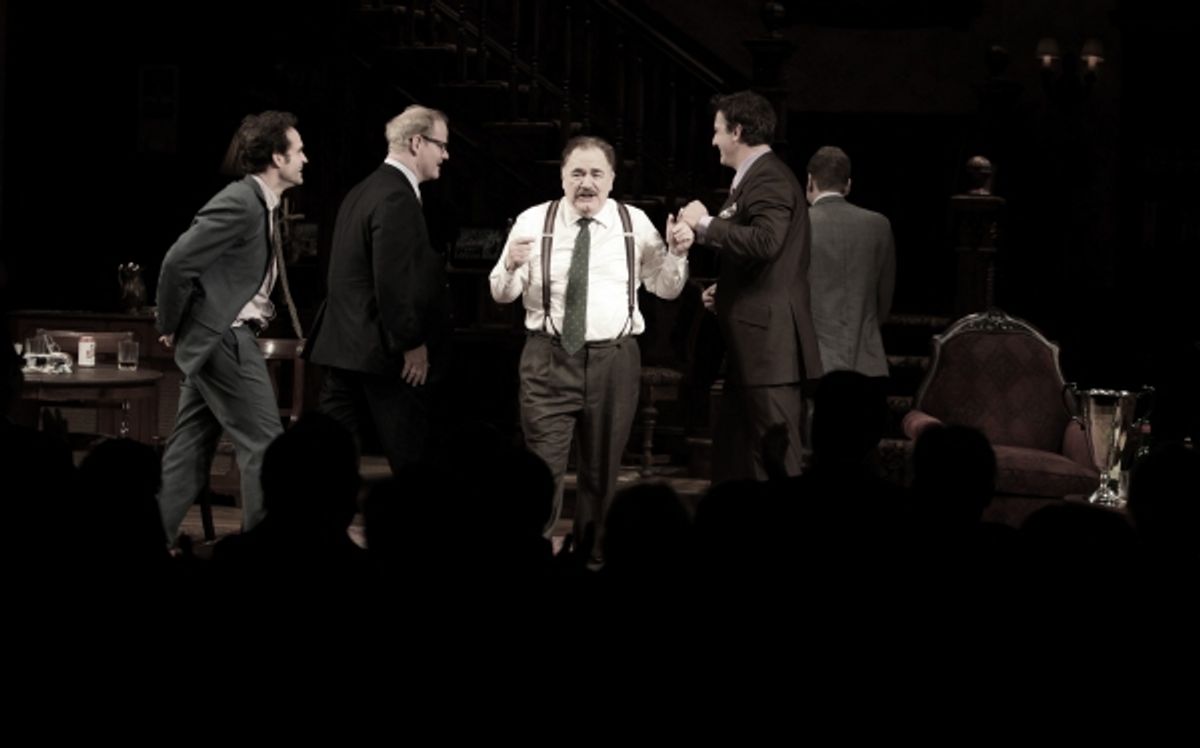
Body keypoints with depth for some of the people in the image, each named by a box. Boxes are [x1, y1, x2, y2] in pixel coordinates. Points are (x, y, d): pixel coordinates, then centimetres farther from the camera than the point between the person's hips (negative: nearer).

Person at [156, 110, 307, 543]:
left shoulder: (261, 204, 14)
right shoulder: (240, 203, -17)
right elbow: (178, 262, -21)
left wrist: (177, 329, 19)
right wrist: (170, 327, -10)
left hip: (216, 340, 10)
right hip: (223, 338, -10)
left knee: (190, 450, 11)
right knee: (263, 446, -6)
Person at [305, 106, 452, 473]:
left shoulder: (361, 192, 15)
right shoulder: (397, 198, -16)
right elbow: (394, 279, -22)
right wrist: (412, 343, -16)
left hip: (342, 346, 10)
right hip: (383, 352, -10)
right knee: (410, 459, -2)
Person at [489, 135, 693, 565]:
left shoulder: (635, 224, 5)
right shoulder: (534, 222, 1)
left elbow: (666, 289, 12)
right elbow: (502, 294, 3)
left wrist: (676, 253, -7)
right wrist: (510, 266, -18)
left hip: (614, 358, 2)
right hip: (549, 358, -2)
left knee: (602, 469, 12)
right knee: (543, 468, -8)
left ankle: (592, 558, 26)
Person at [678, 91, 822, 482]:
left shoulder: (768, 178, -12)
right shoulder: (756, 177, 19)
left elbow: (764, 243, -29)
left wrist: (705, 224, -18)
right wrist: (724, 290, 13)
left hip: (768, 343, -11)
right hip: (750, 347, 11)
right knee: (731, 456, 13)